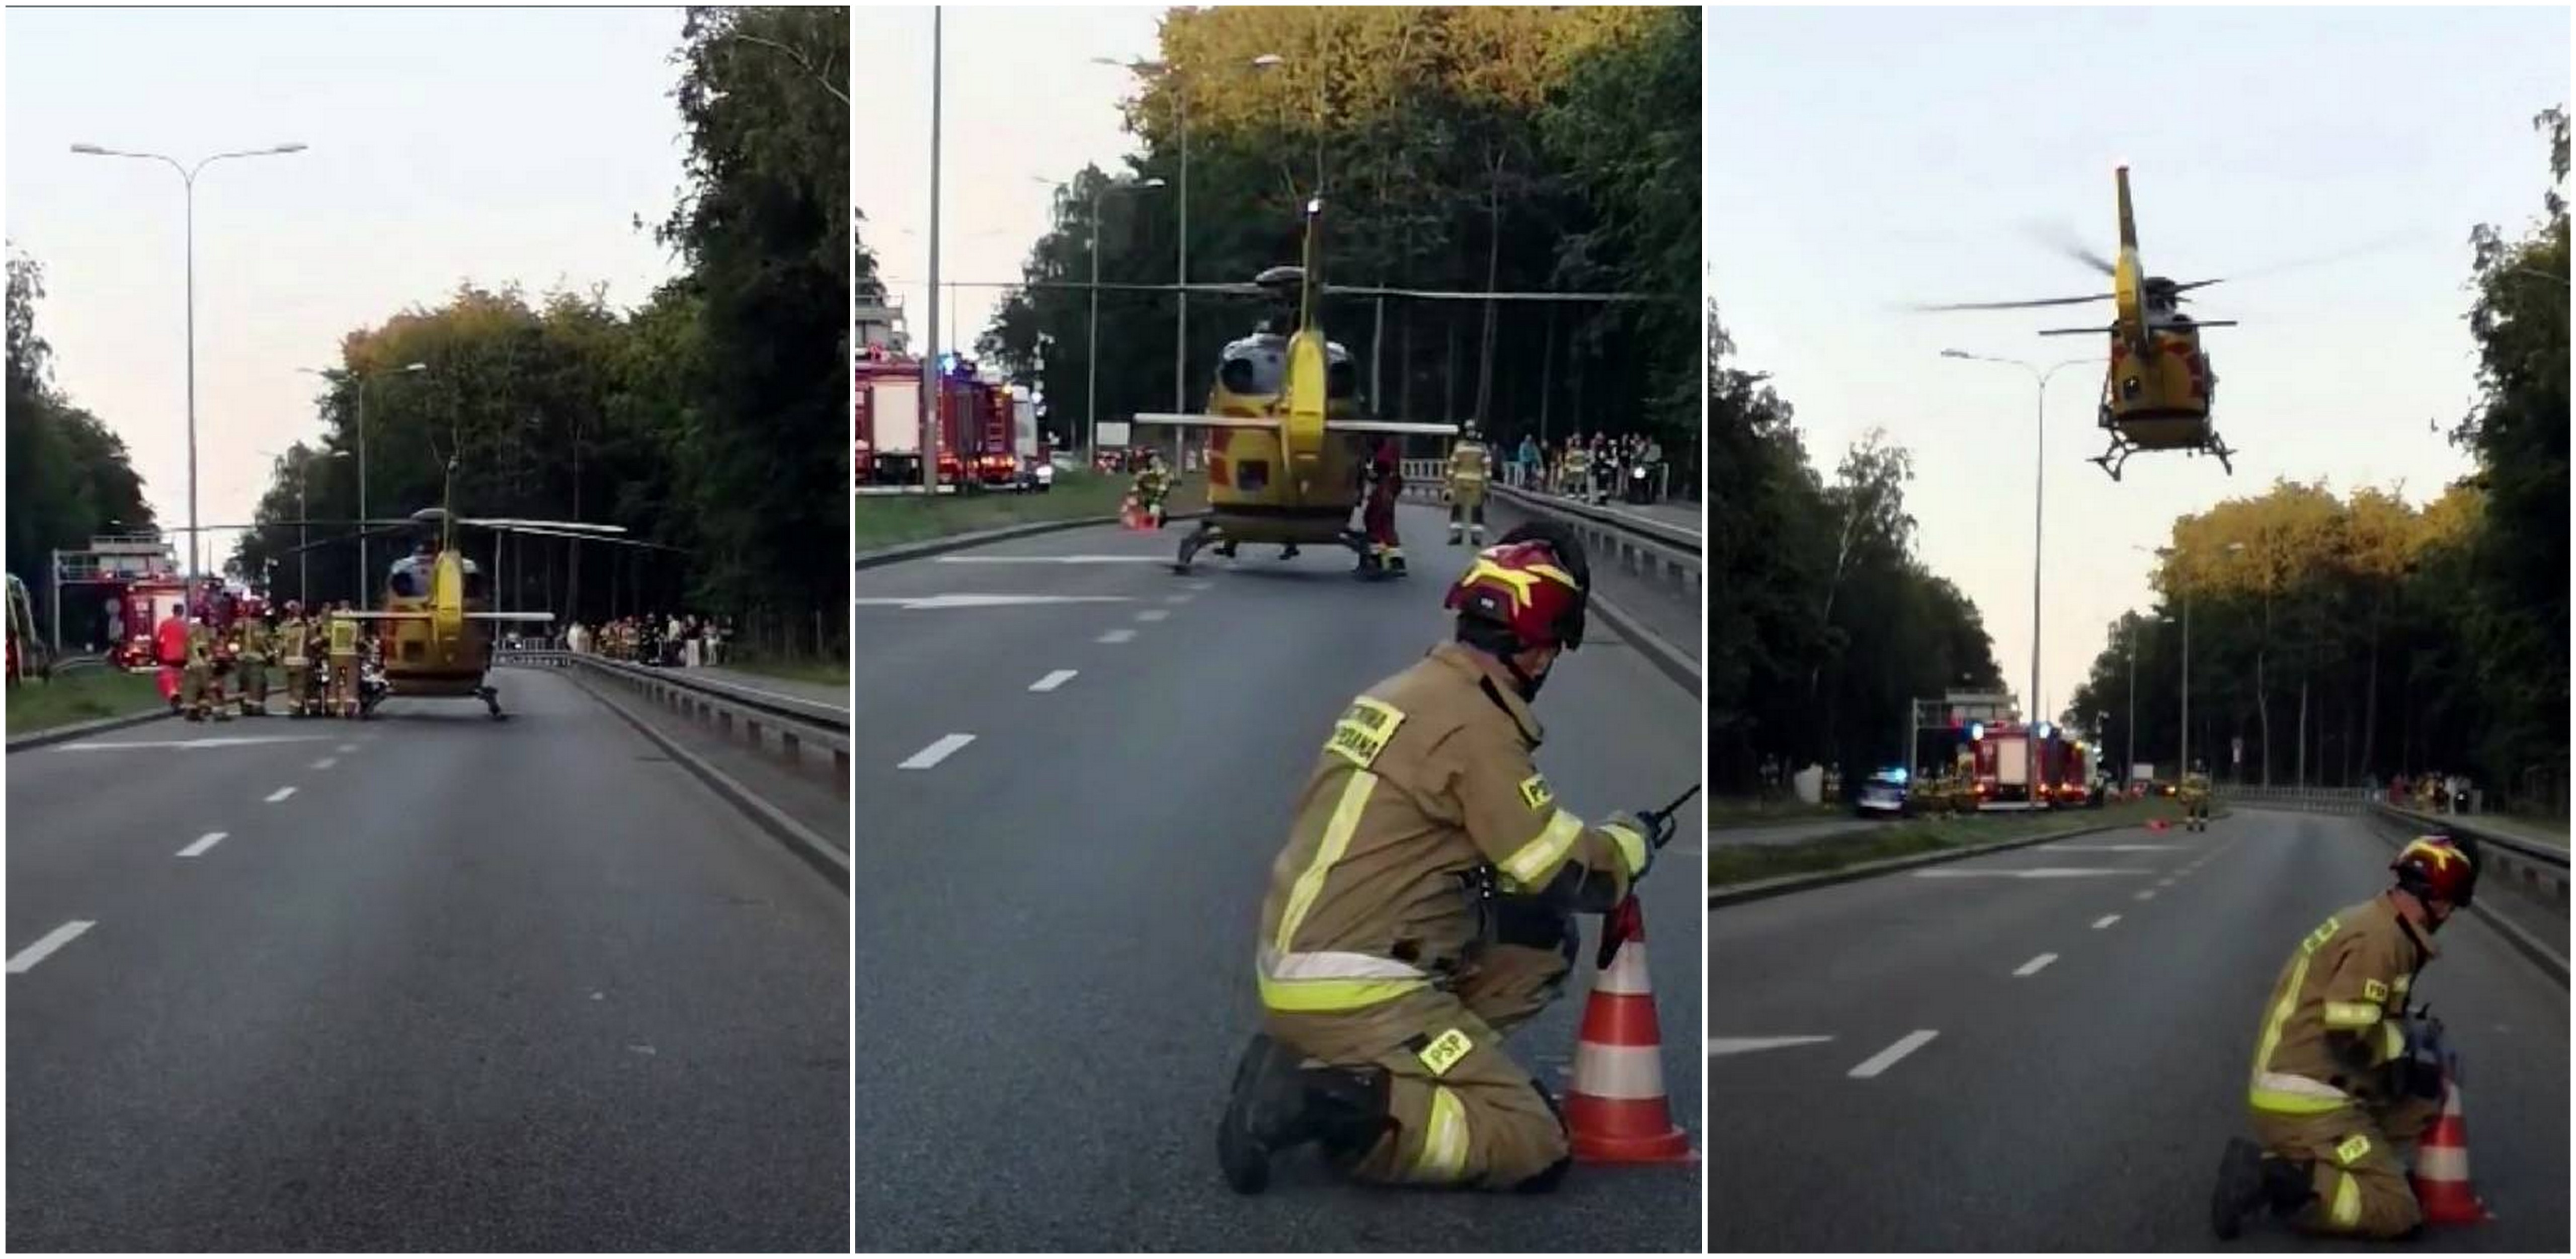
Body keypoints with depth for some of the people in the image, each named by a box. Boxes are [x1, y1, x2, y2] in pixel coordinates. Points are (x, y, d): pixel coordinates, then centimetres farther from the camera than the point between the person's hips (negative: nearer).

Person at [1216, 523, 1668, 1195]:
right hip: (1356, 994, -9)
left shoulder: (1404, 692, 14)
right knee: (1535, 1148, -7)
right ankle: (1321, 1103, -15)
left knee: (1544, 944, 17)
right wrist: (1632, 843, 10)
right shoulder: (1476, 721, -14)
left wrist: (1602, 843, 18)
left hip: (1299, 969, 9)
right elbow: (1561, 873, -11)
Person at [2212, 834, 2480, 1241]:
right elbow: (2349, 1038, -20)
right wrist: (2411, 1039, -5)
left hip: (2310, 1088, 10)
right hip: (2308, 1104, -10)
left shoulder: (2376, 922, 14)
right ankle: (2270, 1177, -15)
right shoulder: (2381, 938, -17)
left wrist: (2410, 1033, 9)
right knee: (2397, 1211, -11)